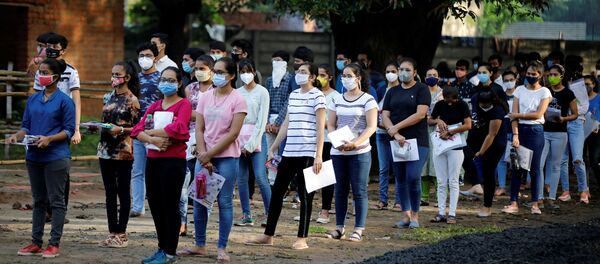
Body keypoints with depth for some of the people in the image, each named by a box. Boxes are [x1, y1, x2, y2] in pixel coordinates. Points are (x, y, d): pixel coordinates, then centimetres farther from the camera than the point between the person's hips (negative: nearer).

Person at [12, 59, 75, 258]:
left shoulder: (64, 101, -5)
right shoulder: (33, 99, 12)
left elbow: (69, 130, -7)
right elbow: (26, 126, 13)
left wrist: (49, 139, -21)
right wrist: (17, 136, -7)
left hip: (56, 157, -6)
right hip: (34, 157, 6)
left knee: (56, 201, -1)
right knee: (38, 201, 12)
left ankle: (54, 244, 3)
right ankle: (36, 242, 18)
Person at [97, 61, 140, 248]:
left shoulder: (132, 100, -7)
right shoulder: (111, 97, 11)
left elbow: (136, 128, -8)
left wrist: (121, 130, -22)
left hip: (123, 152, -7)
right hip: (106, 150, 7)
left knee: (123, 192, 1)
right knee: (110, 192, 9)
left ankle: (121, 234, 6)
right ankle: (112, 232, 15)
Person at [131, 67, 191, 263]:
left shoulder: (184, 104, -4)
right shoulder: (154, 106, 15)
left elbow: (177, 128, -21)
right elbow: (137, 130, 4)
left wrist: (150, 132, -9)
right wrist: (153, 139, -16)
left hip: (174, 160, -7)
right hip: (153, 159, 7)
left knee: (170, 206, -1)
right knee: (155, 205, 11)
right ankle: (162, 248, 23)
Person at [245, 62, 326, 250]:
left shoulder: (317, 96, -5)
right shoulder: (293, 95, 15)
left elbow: (320, 127, -9)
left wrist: (319, 155, -16)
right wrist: (273, 148, 19)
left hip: (307, 154, -7)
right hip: (289, 153, 7)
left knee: (305, 195, -1)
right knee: (276, 192, 8)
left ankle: (302, 239, 5)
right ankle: (268, 236, 15)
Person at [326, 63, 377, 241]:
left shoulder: (368, 100, -4)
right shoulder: (337, 100, 10)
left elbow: (371, 127, -10)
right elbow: (331, 125, 10)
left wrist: (355, 143, -23)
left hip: (359, 152, -4)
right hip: (338, 152, 4)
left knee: (359, 191, -3)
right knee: (340, 189, 8)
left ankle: (359, 230, 0)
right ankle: (339, 227, 14)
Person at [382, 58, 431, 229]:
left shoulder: (421, 90, 0)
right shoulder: (392, 93, 14)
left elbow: (420, 114, -11)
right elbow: (385, 115, 6)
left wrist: (395, 128, -10)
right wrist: (395, 134, -12)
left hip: (417, 141, -5)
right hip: (397, 142, 5)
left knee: (413, 177, -14)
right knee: (401, 179, 6)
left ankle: (415, 215, -3)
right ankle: (406, 214, 13)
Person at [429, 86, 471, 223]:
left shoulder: (462, 105, -6)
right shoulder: (439, 105, 4)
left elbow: (468, 125, -13)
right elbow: (429, 120, 13)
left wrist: (449, 132, -14)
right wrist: (437, 121, -8)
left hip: (455, 148, -4)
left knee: (453, 182, -1)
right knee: (441, 182, 4)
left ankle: (452, 214, -1)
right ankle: (441, 213, 7)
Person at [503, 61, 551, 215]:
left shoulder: (544, 92, 1)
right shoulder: (520, 90, 7)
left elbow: (538, 114, -9)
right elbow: (514, 114, -1)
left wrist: (519, 115, -6)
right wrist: (515, 135, -11)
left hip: (536, 131, -2)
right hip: (520, 129, 2)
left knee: (534, 168, 1)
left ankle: (535, 204, 8)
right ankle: (513, 203, 1)